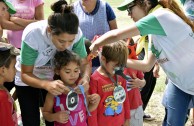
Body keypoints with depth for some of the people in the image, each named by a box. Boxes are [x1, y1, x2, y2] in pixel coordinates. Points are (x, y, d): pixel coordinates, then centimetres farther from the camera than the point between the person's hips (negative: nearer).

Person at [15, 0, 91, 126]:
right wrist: (46, 84, -46)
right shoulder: (32, 35, -36)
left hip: (54, 77, 2)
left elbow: (85, 63, -16)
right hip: (28, 79, -2)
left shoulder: (76, 34, -30)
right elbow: (25, 74, -26)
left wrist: (85, 78, -39)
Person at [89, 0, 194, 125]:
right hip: (179, 82, 7)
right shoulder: (156, 30, 4)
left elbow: (116, 35, -23)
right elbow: (147, 65, 7)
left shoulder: (160, 17, -22)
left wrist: (94, 46, -8)